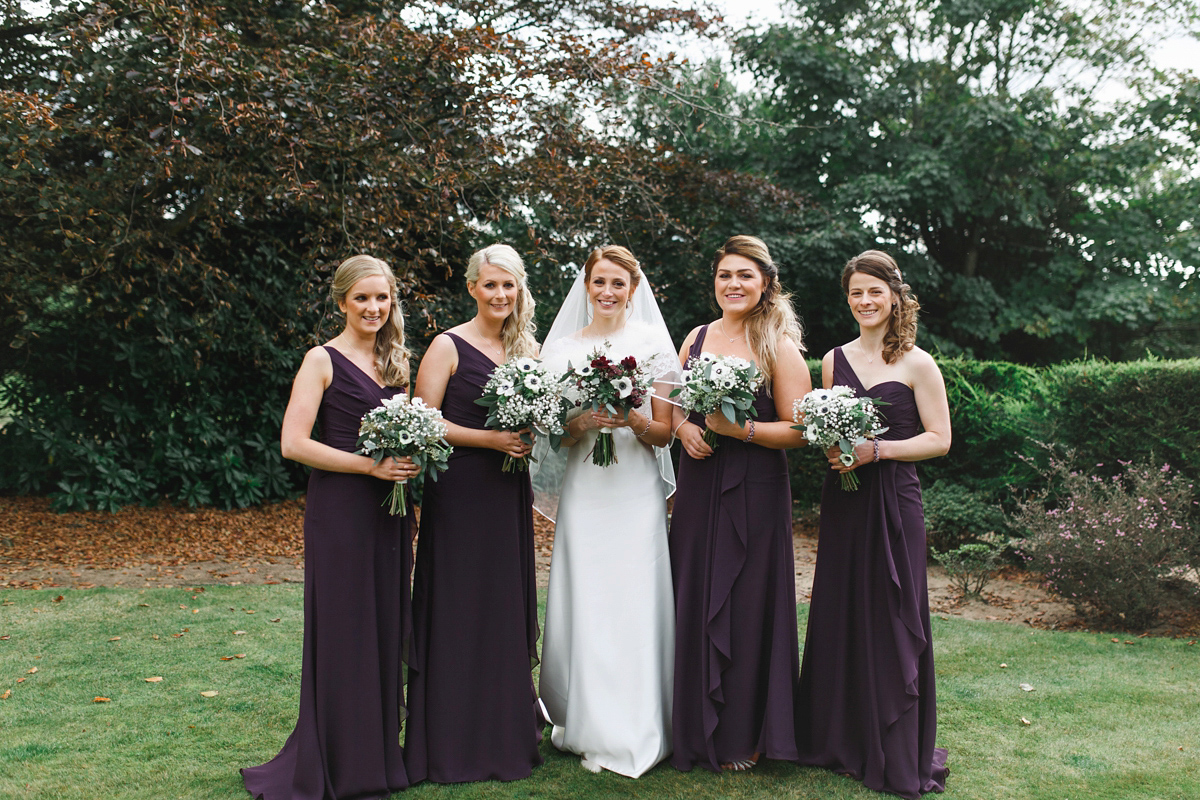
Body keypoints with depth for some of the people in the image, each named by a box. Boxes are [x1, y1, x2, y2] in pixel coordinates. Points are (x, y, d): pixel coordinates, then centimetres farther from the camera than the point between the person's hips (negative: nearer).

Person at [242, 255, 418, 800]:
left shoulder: (393, 360, 13)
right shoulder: (323, 360, -6)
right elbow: (293, 443, -13)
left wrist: (412, 461, -1)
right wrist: (371, 465, -18)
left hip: (389, 509, 7)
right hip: (340, 509, -6)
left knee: (386, 628, 11)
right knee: (343, 630, 0)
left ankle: (380, 752, 25)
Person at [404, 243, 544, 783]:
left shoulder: (525, 348, 12)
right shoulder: (448, 346, -6)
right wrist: (488, 439, -17)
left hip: (511, 495, 6)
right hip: (460, 492, -6)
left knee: (509, 610, 10)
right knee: (459, 613, -1)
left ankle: (507, 735, 22)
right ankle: (453, 744, 10)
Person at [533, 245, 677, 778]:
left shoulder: (652, 343, 4)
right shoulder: (561, 348, 9)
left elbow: (664, 433, 4)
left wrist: (633, 419, -16)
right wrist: (582, 422, -13)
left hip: (637, 491, -1)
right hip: (583, 491, 2)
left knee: (634, 604, -2)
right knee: (585, 603, 1)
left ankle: (632, 735, 10)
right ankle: (587, 725, 15)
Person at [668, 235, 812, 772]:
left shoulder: (779, 347, -6)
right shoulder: (697, 337, 9)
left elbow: (797, 431, -9)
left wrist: (739, 428, -21)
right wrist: (683, 427, -3)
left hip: (754, 493, -5)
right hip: (698, 487, 5)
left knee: (746, 605, 1)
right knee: (695, 602, 9)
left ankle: (744, 737, 18)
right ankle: (699, 729, 24)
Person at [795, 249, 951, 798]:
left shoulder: (917, 364, -3)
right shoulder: (834, 360, 10)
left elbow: (939, 439, -5)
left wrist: (877, 449, -16)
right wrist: (832, 447, -4)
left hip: (893, 501, -4)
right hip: (842, 500, 4)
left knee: (891, 622, 0)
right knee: (838, 618, 9)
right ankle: (840, 740, 24)